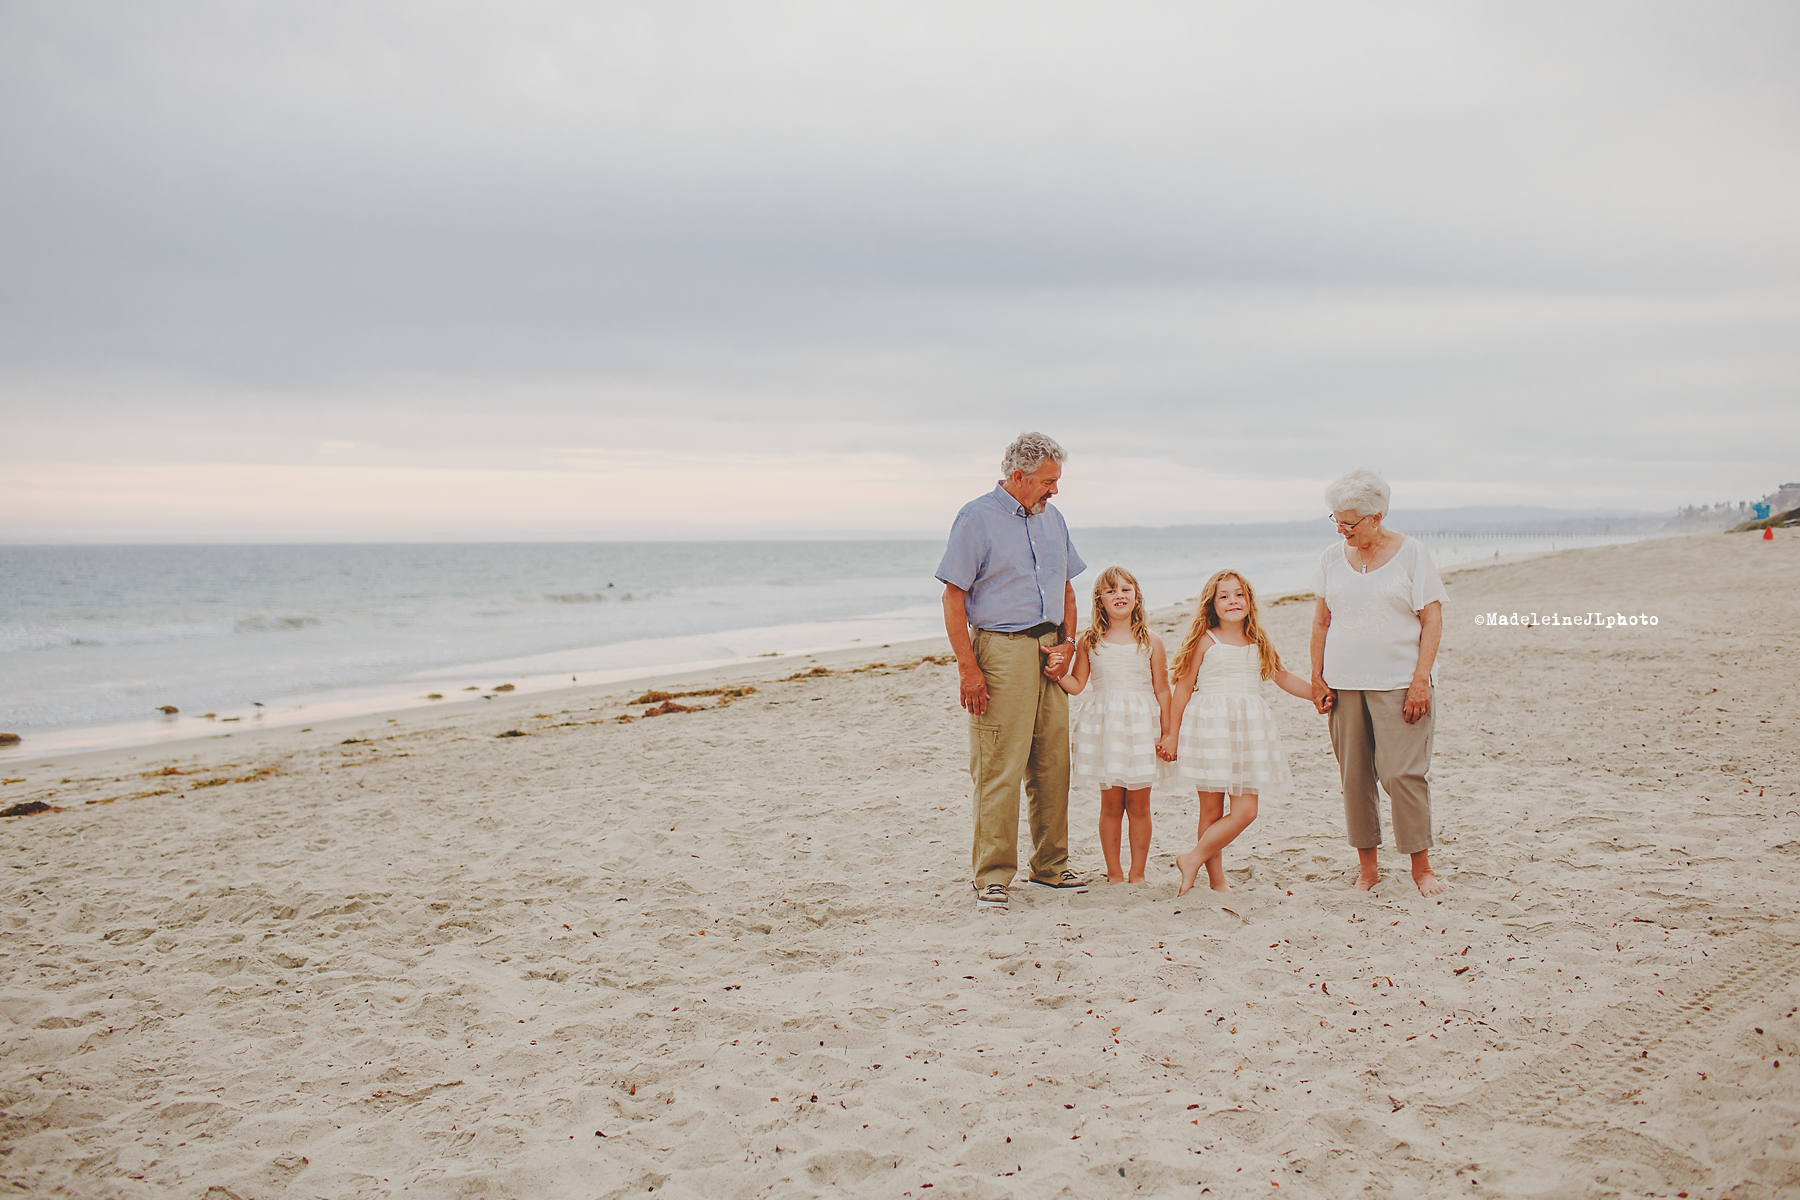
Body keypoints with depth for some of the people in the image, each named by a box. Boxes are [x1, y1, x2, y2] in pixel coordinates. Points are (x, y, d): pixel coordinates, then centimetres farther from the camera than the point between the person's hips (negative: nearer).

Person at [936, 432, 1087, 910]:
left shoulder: (1051, 518, 16)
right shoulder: (976, 518, -5)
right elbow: (954, 597, -9)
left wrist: (1067, 643, 6)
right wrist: (967, 668, -15)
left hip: (1049, 651, 7)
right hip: (1000, 650, -6)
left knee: (1053, 763, 9)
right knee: (998, 768, -7)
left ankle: (1051, 864, 22)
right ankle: (992, 874, 1)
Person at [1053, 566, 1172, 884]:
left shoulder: (1150, 642, 2)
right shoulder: (1089, 641, 3)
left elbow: (1162, 691, 5)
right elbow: (1077, 684, 5)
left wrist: (1167, 735, 2)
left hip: (1141, 727, 0)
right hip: (1103, 726, 0)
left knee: (1139, 804, 4)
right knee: (1111, 803, 5)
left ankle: (1137, 873, 15)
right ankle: (1114, 873, 15)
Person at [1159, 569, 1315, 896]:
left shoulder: (1259, 643, 12)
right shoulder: (1205, 641, 0)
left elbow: (1284, 678, 23)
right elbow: (1184, 687, 4)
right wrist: (1172, 734, 6)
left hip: (1249, 731, 4)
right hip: (1211, 727, -4)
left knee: (1246, 810, -5)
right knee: (1212, 810, -1)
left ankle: (1193, 860, 7)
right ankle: (1216, 879, 12)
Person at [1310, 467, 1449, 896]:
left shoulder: (1410, 554, -1)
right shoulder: (1332, 557, 9)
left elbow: (1432, 620, -2)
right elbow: (1321, 621, 14)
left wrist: (1421, 679, -10)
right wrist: (1317, 678, 7)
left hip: (1399, 683, -3)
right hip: (1344, 684, 4)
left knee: (1402, 773, -8)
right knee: (1354, 776, 3)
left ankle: (1421, 866, 5)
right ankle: (1367, 865, 12)